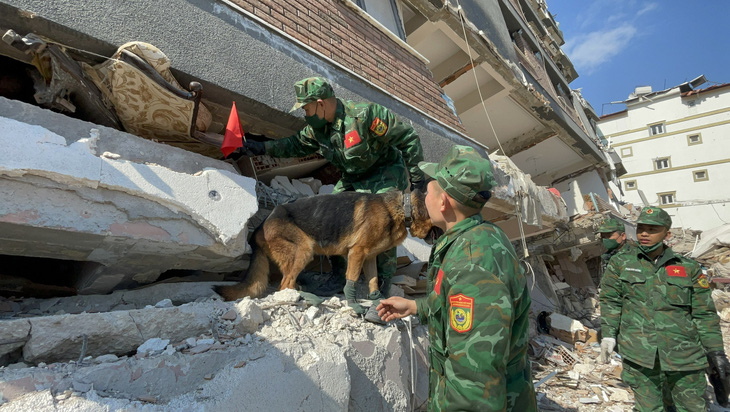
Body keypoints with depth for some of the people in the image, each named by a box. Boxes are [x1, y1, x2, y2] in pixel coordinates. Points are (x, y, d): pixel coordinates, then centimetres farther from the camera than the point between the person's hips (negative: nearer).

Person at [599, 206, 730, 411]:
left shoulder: (689, 268, 6)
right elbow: (610, 301, 2)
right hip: (638, 352, -2)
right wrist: (608, 334, -5)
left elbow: (704, 313, 9)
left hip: (684, 354, 2)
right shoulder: (620, 263, 2)